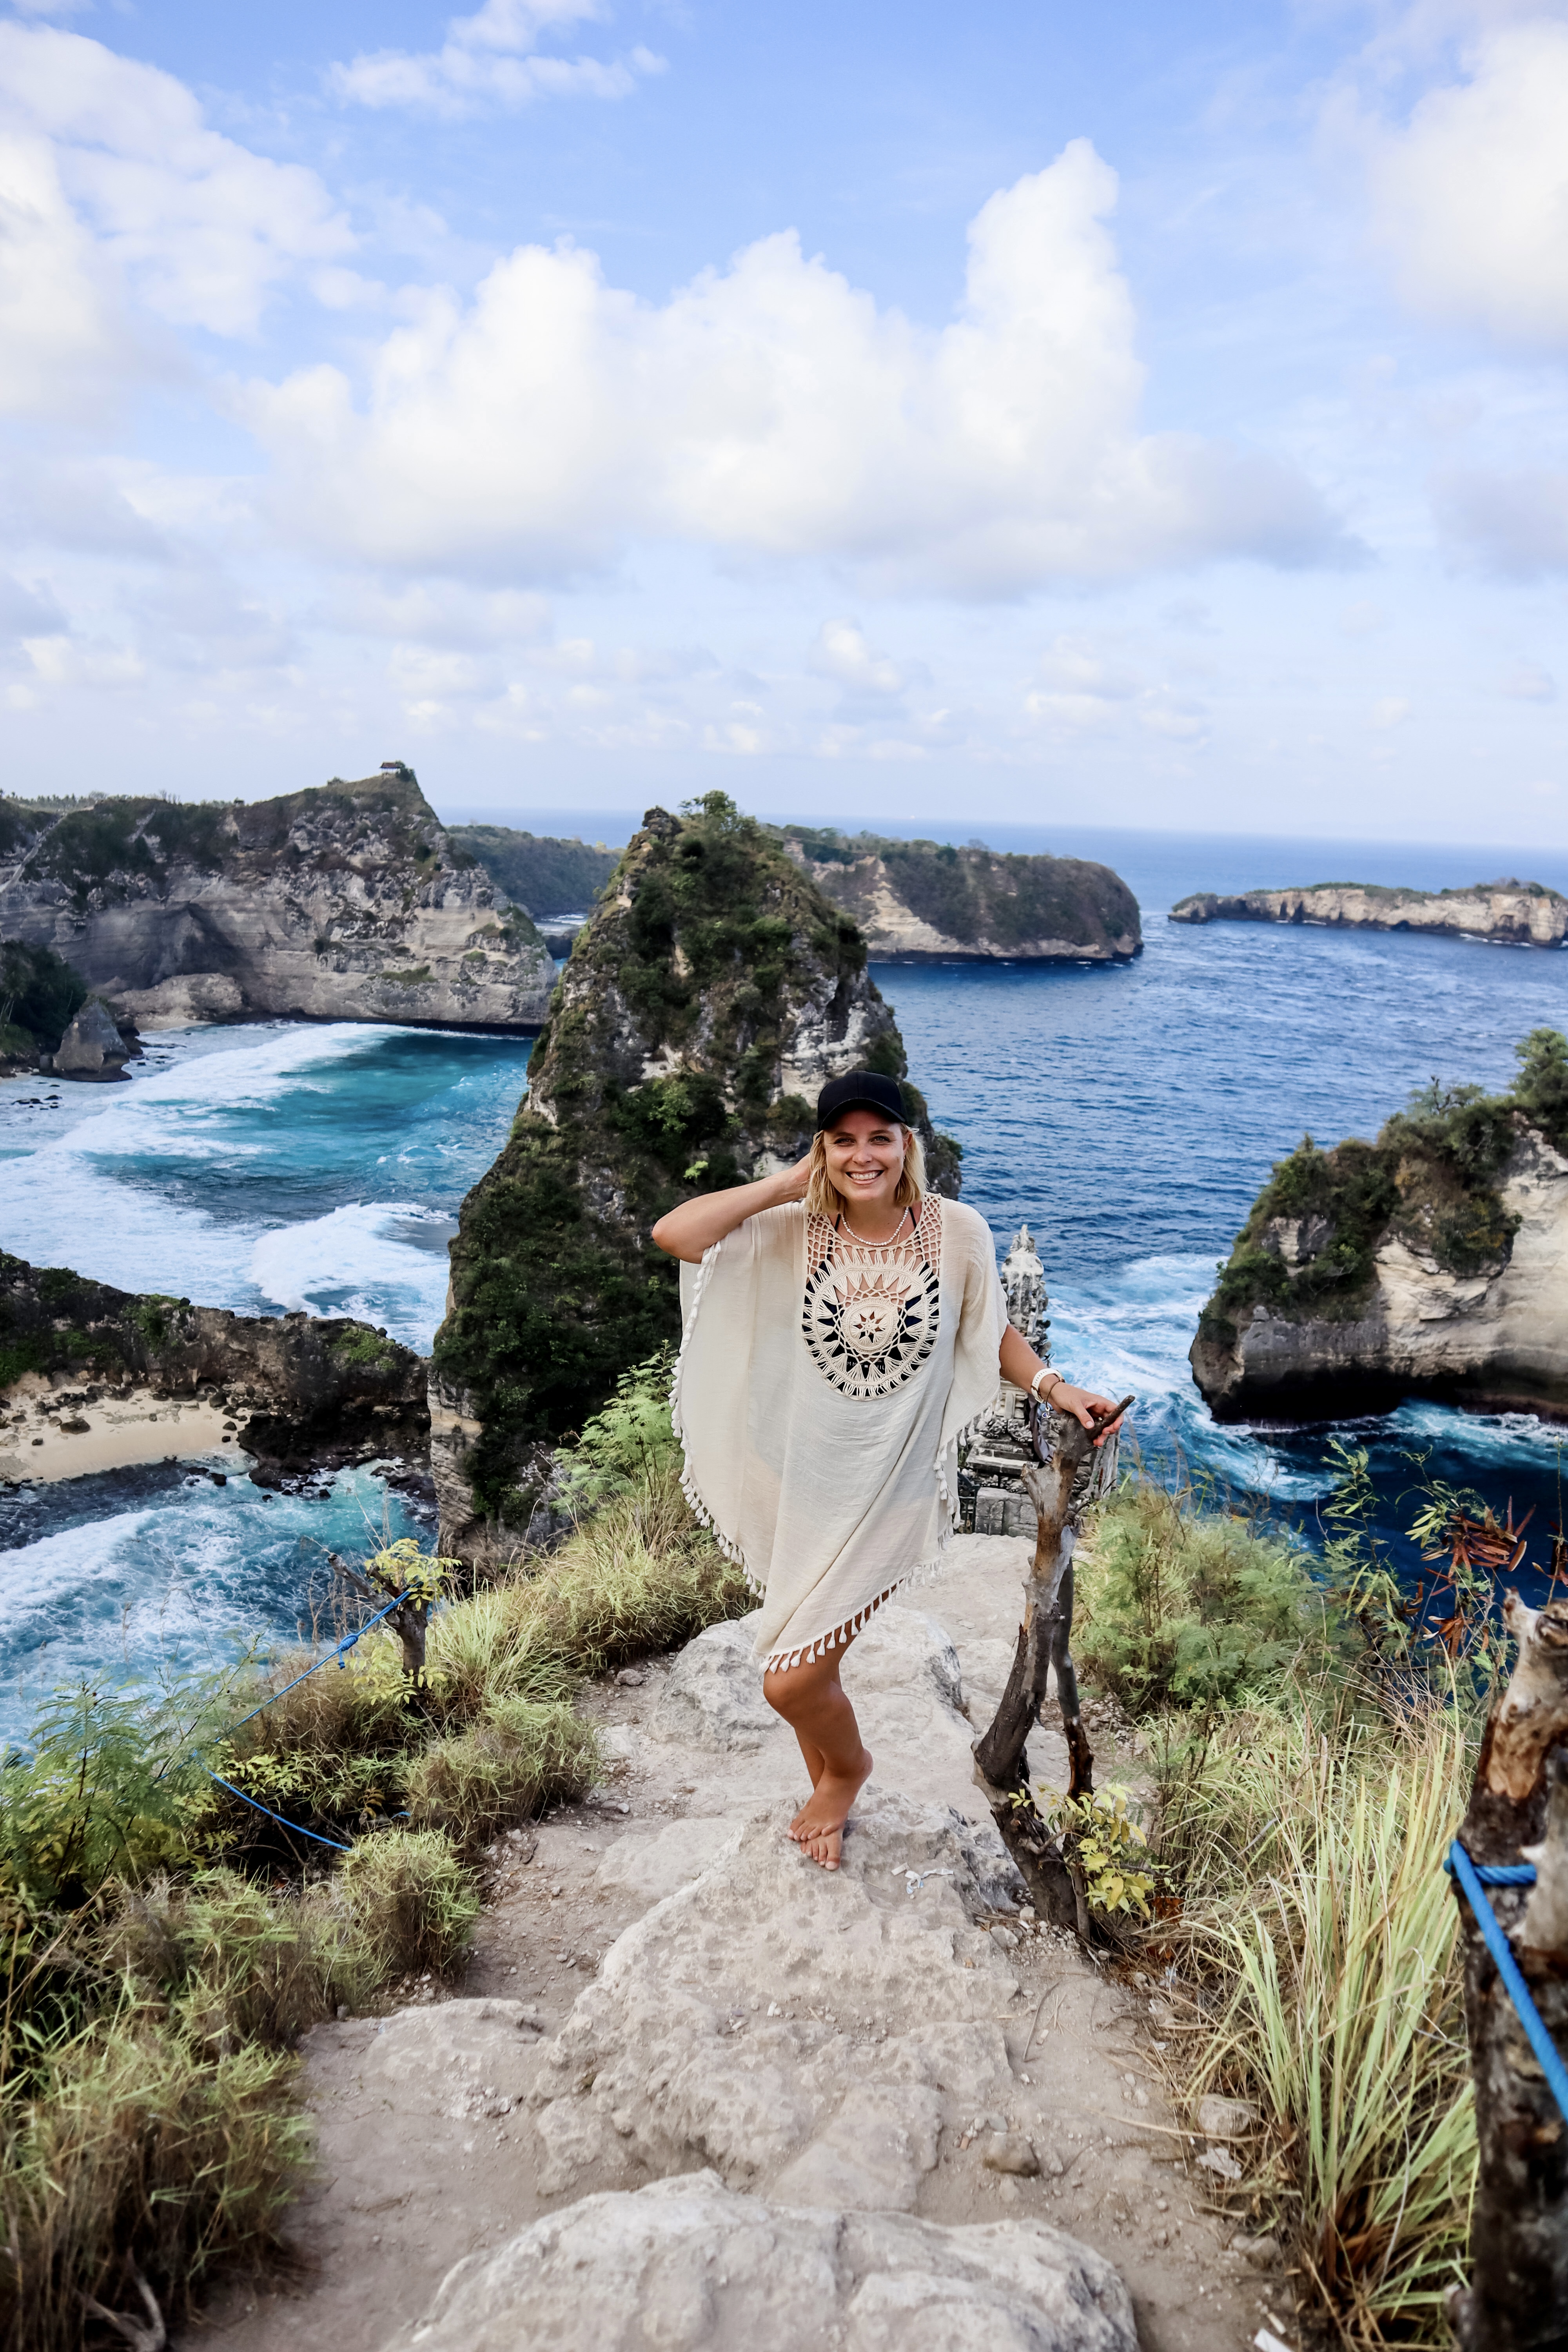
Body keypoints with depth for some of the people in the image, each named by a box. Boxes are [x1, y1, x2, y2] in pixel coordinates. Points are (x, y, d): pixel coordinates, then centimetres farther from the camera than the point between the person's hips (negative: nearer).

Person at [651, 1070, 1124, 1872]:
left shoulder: (957, 1232, -9)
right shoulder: (792, 1232, -8)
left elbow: (992, 1332, 6)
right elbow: (672, 1234, -21)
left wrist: (1056, 1389, -9)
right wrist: (786, 1183, -16)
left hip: (889, 1490, -2)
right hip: (797, 1482, 3)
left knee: (791, 1682, -4)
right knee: (802, 1663, 22)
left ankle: (847, 1766, 32)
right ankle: (828, 1790, 52)